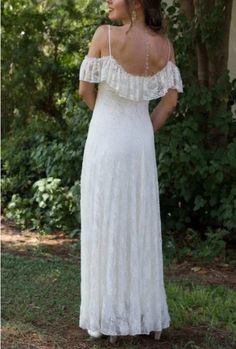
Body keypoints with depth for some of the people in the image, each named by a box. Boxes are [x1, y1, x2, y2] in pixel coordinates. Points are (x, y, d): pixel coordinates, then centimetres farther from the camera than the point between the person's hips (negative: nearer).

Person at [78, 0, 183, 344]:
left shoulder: (105, 35, -10)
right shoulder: (164, 44, 2)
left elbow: (85, 89, -4)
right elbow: (171, 99, 2)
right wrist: (142, 132, 11)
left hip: (106, 142, -4)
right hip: (140, 144, 4)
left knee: (105, 228, 3)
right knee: (142, 228, 12)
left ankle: (110, 318, 7)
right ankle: (150, 317, 17)